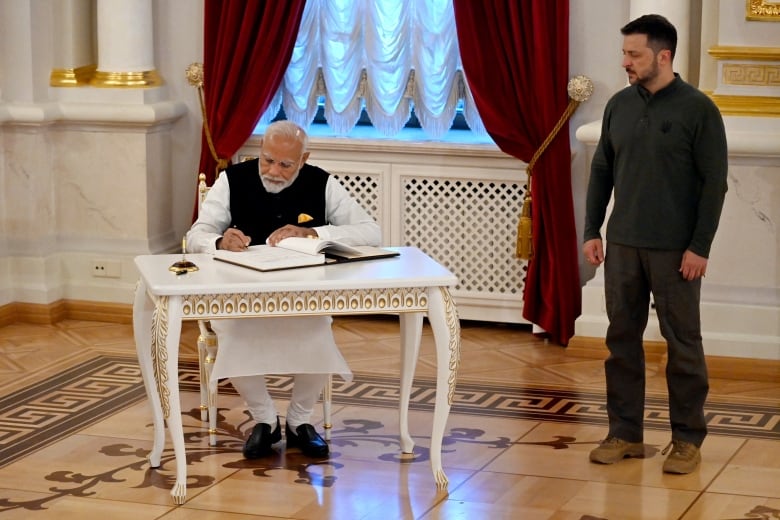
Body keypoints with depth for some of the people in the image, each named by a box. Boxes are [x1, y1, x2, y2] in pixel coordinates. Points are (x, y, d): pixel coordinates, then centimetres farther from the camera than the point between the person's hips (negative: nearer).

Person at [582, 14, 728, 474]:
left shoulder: (698, 109, -9)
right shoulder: (620, 105, 6)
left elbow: (714, 183, -9)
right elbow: (602, 171, 13)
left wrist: (700, 247, -13)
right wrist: (592, 231, 7)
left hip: (675, 250, -5)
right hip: (622, 245, 5)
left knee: (683, 343, 3)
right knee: (622, 338, 9)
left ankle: (688, 439, 12)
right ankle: (626, 433, 18)